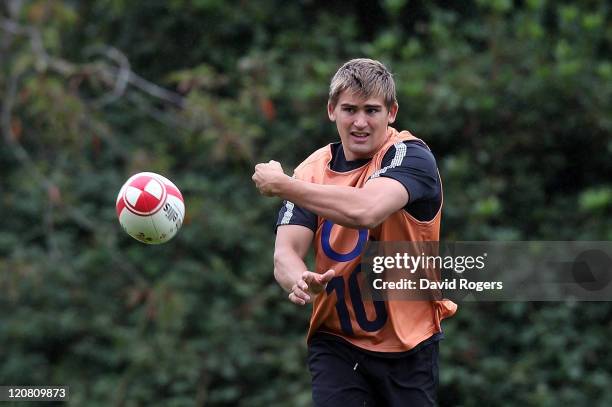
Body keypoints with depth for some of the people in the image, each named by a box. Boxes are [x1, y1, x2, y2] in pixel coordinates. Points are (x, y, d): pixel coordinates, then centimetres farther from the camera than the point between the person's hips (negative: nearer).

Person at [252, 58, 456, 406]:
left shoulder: (411, 156, -14)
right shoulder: (313, 170, 1)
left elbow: (365, 211, -33)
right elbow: (286, 251, -9)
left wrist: (281, 184, -23)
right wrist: (301, 281, -34)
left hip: (411, 342, -2)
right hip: (336, 342, 2)